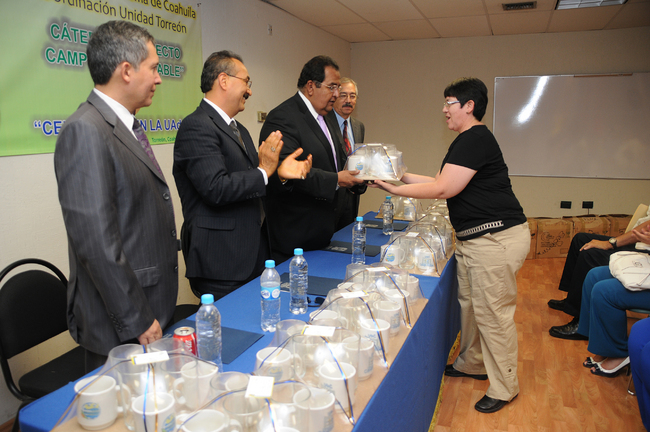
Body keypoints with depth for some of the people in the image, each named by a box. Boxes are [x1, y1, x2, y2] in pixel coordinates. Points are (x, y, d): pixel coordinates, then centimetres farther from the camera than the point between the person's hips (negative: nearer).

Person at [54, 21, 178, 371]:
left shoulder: (127, 126, 11)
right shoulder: (85, 131, -19)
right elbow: (95, 240, -24)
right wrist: (137, 321, -18)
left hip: (150, 310, 9)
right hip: (121, 328, -8)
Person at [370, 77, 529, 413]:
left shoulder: (476, 139, -16)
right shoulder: (467, 140, 17)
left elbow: (443, 188, -20)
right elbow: (442, 183, 17)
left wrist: (395, 189, -13)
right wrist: (401, 174, 15)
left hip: (497, 238, -11)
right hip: (473, 238, 11)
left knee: (492, 311, -1)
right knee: (469, 303, 19)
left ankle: (504, 387, 17)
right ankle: (472, 364, 37)